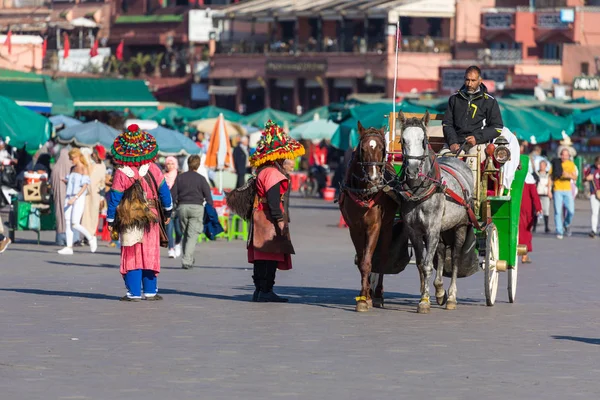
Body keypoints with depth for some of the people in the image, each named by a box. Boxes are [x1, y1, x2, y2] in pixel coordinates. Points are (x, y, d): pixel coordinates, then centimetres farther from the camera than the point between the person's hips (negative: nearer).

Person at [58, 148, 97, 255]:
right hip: (69, 198, 7)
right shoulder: (73, 169, 16)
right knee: (68, 223, -2)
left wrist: (75, 198, -19)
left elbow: (85, 186, -12)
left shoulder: (84, 169, -5)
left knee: (75, 224, -13)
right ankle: (69, 247, -3)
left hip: (79, 198, -7)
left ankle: (91, 238, 9)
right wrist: (65, 181, 3)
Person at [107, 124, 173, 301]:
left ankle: (134, 292, -1)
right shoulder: (153, 169, -1)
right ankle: (150, 291, 11)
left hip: (129, 221, -2)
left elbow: (115, 197, -6)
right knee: (150, 255, 9)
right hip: (151, 219, 2)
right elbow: (164, 191, 5)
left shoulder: (121, 173, -9)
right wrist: (167, 212, 18)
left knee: (132, 256, 2)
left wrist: (110, 220, 3)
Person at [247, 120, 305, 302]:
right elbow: (273, 199, -21)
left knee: (262, 258, 12)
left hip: (260, 218, 11)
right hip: (269, 221, -11)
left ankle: (260, 290, 15)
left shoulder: (263, 172, 20)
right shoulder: (273, 173, -13)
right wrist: (279, 220, -23)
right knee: (271, 255, -10)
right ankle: (265, 290, -11)